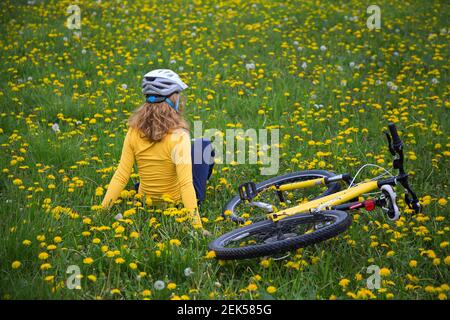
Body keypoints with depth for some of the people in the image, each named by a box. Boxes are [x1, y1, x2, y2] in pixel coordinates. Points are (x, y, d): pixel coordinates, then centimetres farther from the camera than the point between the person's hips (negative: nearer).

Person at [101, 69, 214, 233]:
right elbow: (185, 184, -33)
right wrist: (197, 226, -33)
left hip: (146, 202, 4)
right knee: (203, 145, 15)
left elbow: (120, 177, -16)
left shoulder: (134, 132, -14)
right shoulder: (178, 136, -27)